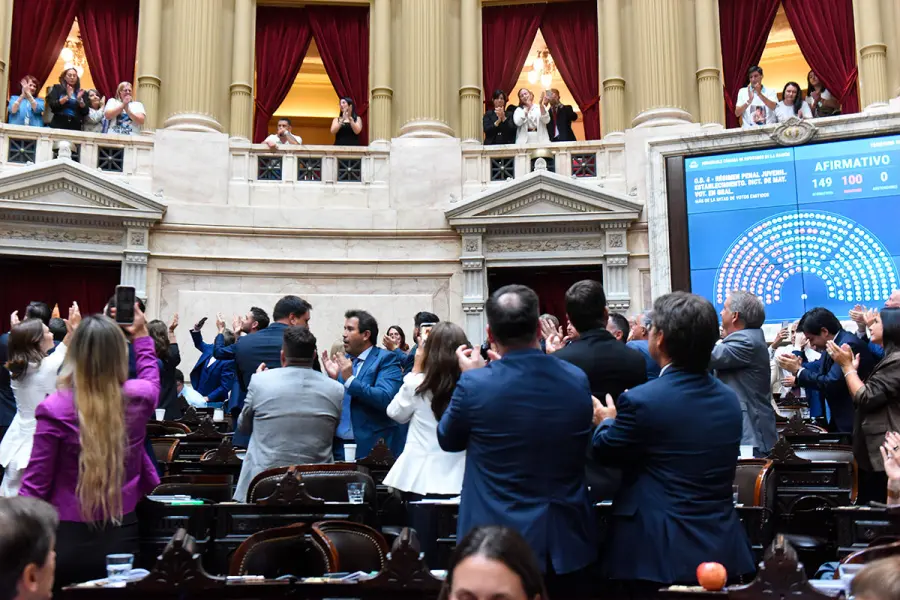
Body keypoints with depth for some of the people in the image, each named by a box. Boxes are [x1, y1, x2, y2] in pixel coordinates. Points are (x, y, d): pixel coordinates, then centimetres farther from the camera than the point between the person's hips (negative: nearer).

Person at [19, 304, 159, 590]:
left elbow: (35, 484, -10)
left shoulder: (55, 409, -16)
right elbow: (151, 377, 20)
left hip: (69, 540, -2)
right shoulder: (139, 398, -8)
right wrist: (141, 335, 32)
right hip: (123, 536, 3)